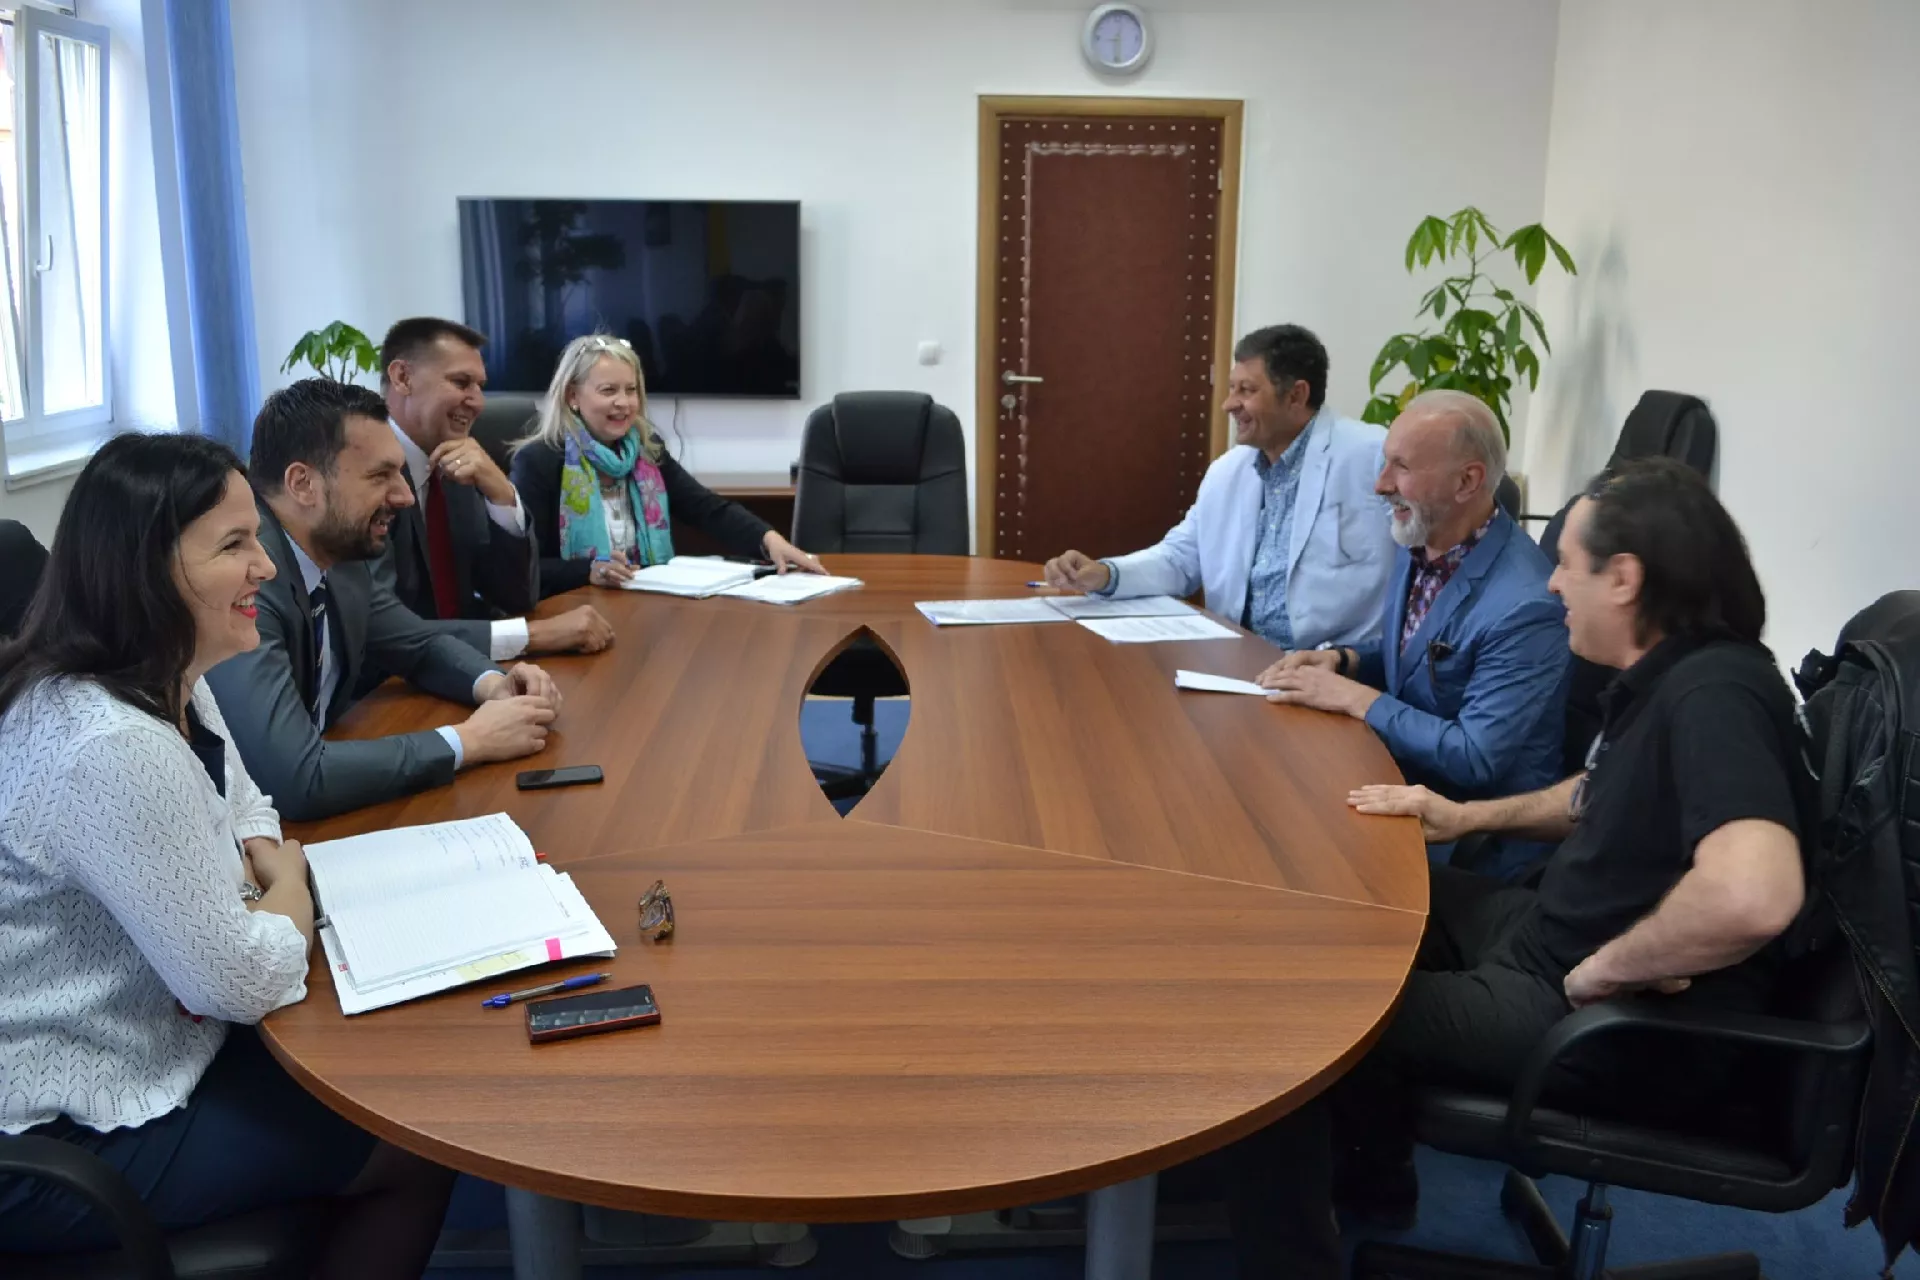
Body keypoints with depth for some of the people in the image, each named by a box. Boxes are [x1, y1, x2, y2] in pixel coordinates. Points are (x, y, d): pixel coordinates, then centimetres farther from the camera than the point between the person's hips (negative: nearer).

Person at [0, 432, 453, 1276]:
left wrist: (266, 872, -9)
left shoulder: (167, 681, -1)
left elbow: (249, 818, 14)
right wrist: (290, 885, -5)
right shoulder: (110, 749, -31)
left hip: (142, 1041, 9)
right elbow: (245, 981, -25)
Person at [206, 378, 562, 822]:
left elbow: (423, 646, 14)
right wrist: (471, 740, -22)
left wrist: (493, 684, -7)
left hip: (312, 819, 7)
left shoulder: (340, 555, -2)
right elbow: (298, 780, -31)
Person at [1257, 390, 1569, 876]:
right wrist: (1341, 660, -3)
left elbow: (1475, 759, -26)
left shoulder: (1523, 605, -26)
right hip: (1404, 785, 7)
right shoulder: (1419, 547, 1)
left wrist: (1353, 697, -22)